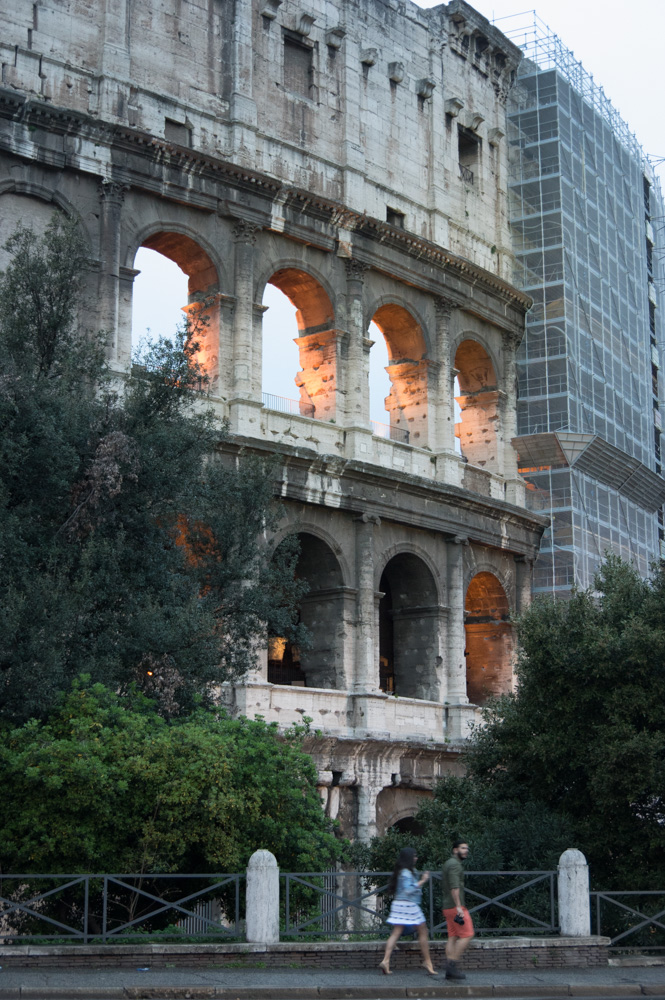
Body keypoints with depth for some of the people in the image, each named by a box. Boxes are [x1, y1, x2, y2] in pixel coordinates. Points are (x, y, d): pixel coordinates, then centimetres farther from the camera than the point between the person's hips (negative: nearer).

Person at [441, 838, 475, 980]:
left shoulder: (448, 864, 21)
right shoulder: (454, 864, -11)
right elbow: (454, 887, -21)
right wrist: (459, 907, -25)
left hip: (448, 907, 10)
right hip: (455, 906, -10)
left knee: (453, 937, 7)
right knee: (467, 935, -9)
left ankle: (450, 970, 4)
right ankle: (452, 964, -12)